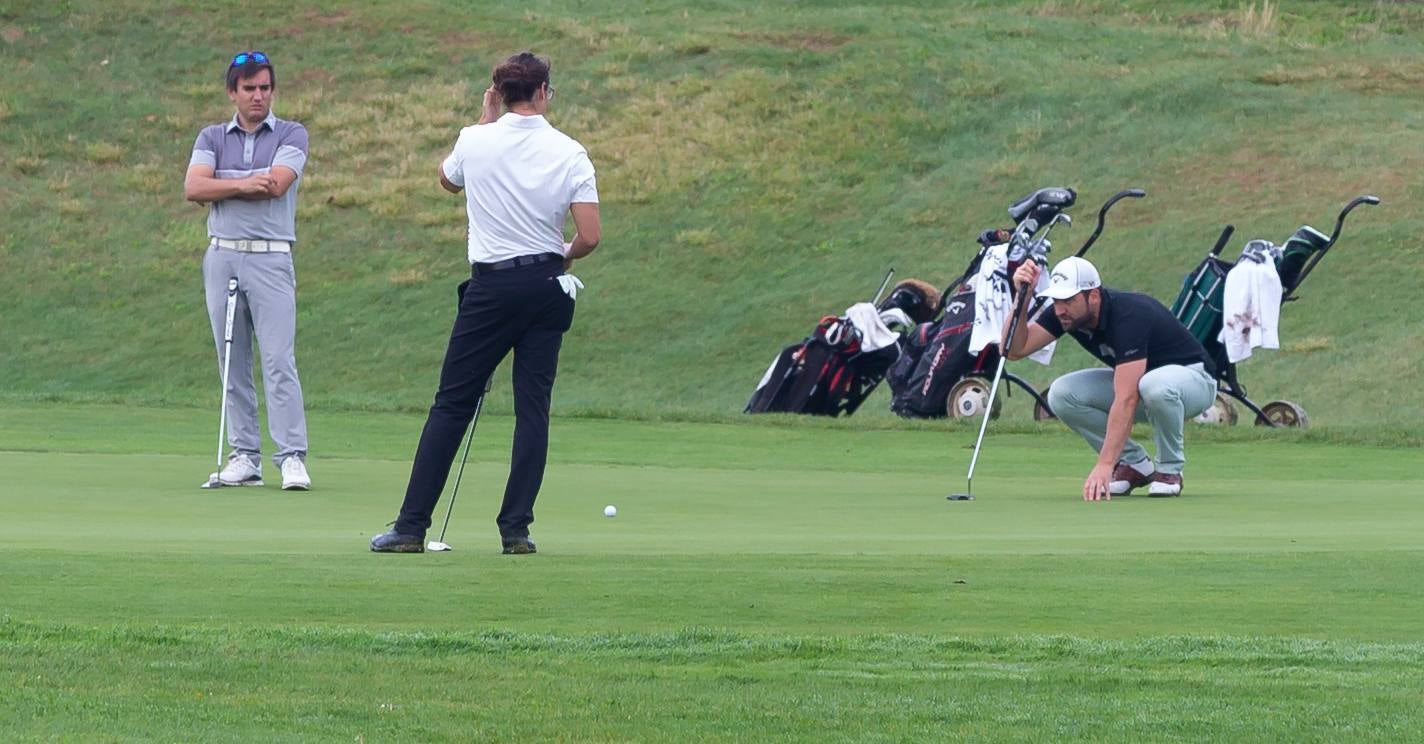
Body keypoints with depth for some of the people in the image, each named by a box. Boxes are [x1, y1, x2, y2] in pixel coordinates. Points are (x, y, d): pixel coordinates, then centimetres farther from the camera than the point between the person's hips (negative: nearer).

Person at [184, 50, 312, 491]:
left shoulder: (291, 136, 5)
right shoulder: (212, 138, 12)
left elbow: (276, 184, -13)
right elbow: (193, 188, -4)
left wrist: (219, 186, -3)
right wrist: (244, 184, -15)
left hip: (270, 258, -3)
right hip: (222, 256, 3)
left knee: (279, 360, -10)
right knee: (233, 363, 4)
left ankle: (292, 457, -12)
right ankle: (244, 455, 7)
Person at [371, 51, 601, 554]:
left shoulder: (475, 142, -4)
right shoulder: (569, 154, -5)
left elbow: (447, 179, 21)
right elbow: (589, 236, -9)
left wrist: (486, 118, 23)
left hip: (491, 286, -1)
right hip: (547, 283, 1)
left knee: (452, 404, 2)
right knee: (533, 408, 5)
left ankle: (412, 527, -3)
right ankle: (516, 528, -1)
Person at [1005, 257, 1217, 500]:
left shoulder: (1129, 316, -35)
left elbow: (1126, 400, -42)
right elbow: (1015, 349, -17)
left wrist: (1104, 465, -48)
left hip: (1191, 376, -7)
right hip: (1135, 379, 7)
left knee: (1155, 385, -43)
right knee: (1061, 394, -17)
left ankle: (1169, 469, -15)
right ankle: (1134, 464, 0)